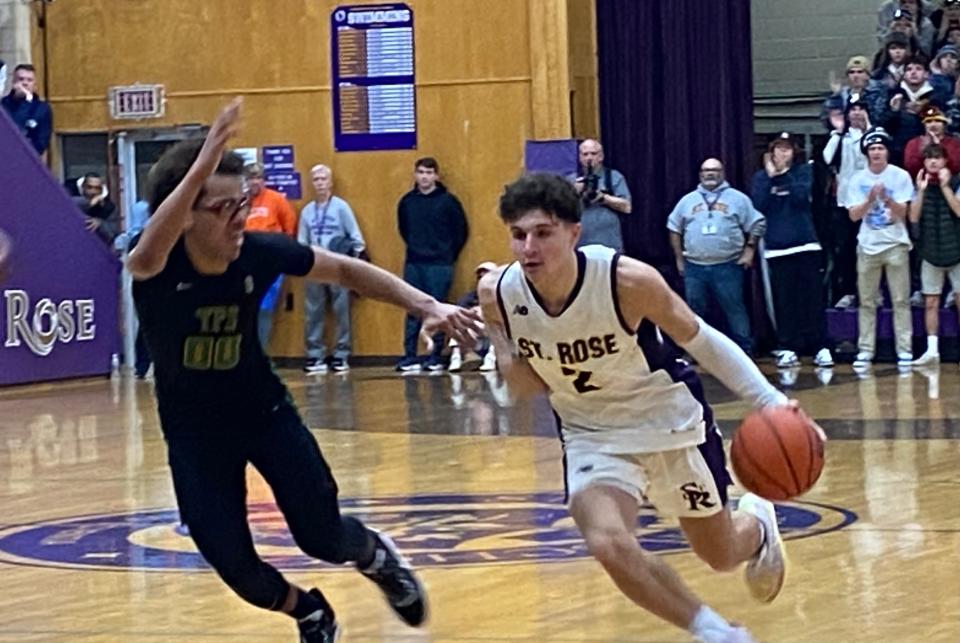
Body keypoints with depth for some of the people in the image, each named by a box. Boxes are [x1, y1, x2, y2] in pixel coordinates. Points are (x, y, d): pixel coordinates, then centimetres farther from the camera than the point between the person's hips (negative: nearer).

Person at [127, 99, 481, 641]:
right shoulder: (157, 268, -29)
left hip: (263, 409, 2)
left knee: (324, 539, -3)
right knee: (234, 565, -5)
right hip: (193, 430, -1)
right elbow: (147, 254, -56)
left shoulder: (259, 252, -20)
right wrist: (203, 162, -69)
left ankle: (377, 556, 34)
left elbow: (343, 269, -4)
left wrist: (427, 306, -12)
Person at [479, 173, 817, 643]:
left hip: (668, 420, -2)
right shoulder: (498, 294, -20)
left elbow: (699, 340, -16)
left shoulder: (628, 280, -30)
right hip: (592, 434, 2)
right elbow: (529, 386, -4)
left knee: (720, 555, 14)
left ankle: (758, 525, 54)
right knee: (608, 546, -24)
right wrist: (501, 351, -25)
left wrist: (772, 400, -25)